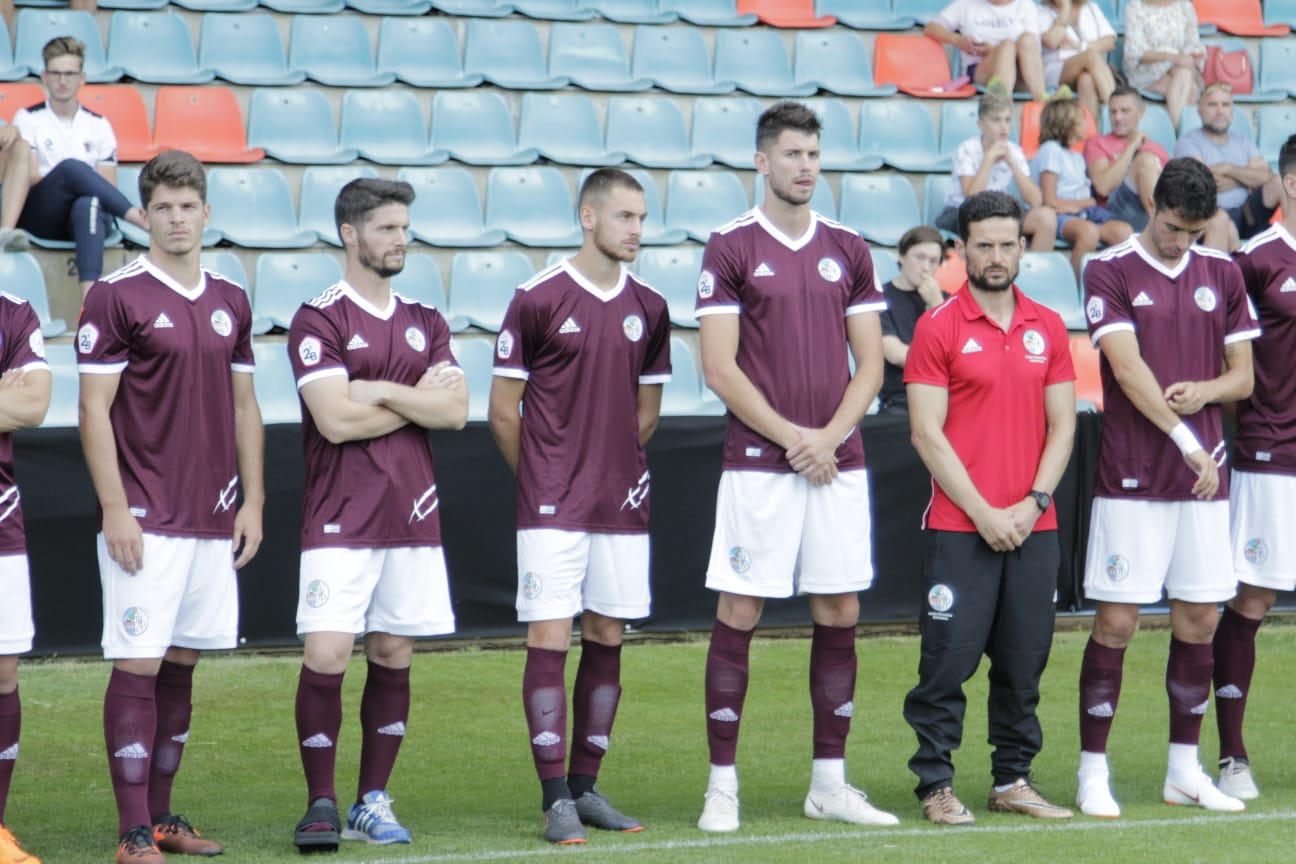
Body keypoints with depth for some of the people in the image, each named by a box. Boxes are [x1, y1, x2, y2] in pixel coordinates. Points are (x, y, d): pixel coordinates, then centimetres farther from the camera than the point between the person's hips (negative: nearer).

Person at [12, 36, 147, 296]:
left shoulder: (98, 125, 15)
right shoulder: (28, 119, 10)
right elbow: (29, 179, -1)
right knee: (71, 167, -33)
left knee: (88, 204, -39)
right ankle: (134, 216, -31)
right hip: (38, 216, -1)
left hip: (85, 215, 1)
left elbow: (108, 187, 11)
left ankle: (89, 293, -59)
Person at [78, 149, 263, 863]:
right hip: (146, 522, -6)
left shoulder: (231, 303, 12)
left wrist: (253, 502, 10)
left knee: (180, 668, 10)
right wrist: (115, 510, -14)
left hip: (214, 522, 6)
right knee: (138, 666, -7)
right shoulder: (115, 297, -6)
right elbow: (94, 410, -8)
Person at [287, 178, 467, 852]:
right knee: (326, 656, -12)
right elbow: (336, 420, -15)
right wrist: (418, 401, -4)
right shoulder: (318, 320, -5)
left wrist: (380, 392, -9)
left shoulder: (425, 322, 13)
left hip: (413, 518, 5)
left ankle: (373, 801, 15)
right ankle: (321, 805, -2)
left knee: (393, 657, 7)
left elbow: (455, 410, 1)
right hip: (341, 521, -5)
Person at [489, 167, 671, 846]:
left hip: (621, 505, 5)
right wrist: (543, 479, 7)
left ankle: (586, 785, 16)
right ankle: (556, 800, -6)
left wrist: (613, 470, 14)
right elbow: (504, 411, -1)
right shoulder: (538, 300, -6)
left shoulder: (647, 308, 8)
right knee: (549, 640, -7)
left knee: (606, 639, 8)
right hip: (552, 509, -5)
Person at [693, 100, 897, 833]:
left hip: (839, 463, 4)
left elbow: (869, 362, 9)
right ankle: (723, 784, 2)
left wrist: (830, 436, -7)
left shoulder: (848, 250, 10)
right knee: (738, 614, -4)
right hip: (759, 463, -4)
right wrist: (791, 436, -11)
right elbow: (720, 367, -6)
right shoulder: (731, 248, -2)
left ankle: (830, 782, 13)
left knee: (840, 614, 5)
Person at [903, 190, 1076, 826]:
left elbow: (1062, 424, 11)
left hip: (1033, 528, 4)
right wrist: (983, 513, -10)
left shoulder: (1048, 327, 10)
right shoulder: (939, 327, -2)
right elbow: (927, 433, -6)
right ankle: (936, 786, 3)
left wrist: (1033, 502, -3)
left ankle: (1012, 780, 16)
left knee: (1024, 661, 7)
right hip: (959, 528, -4)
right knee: (949, 659, -4)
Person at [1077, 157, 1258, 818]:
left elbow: (1243, 375, 14)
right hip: (1132, 478, -5)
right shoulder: (1110, 272, -4)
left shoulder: (1222, 274, 11)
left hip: (1205, 478, 5)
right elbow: (1127, 368, -13)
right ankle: (1093, 774, 2)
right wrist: (1187, 440, -19)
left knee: (1199, 620, 6)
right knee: (1116, 621, -5)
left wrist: (1203, 391, -9)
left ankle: (1185, 771, 16)